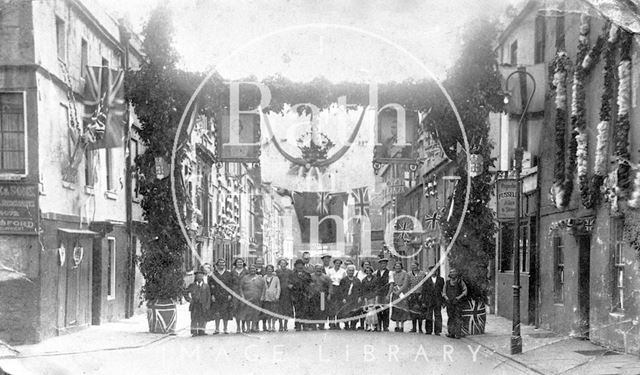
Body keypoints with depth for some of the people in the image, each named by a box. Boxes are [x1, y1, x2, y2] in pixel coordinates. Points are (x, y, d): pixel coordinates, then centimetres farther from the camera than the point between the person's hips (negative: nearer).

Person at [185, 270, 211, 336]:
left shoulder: (206, 286, 8)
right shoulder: (192, 285, 7)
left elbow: (208, 296, 7)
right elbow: (186, 293, 11)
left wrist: (207, 305, -2)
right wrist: (189, 299, -3)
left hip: (203, 305, 1)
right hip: (194, 305, -1)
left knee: (203, 319, 0)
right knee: (194, 318, -4)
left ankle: (201, 331, 6)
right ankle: (194, 332, -1)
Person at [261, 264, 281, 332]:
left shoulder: (276, 278, 8)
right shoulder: (263, 278, 11)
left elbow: (278, 288, 6)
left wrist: (277, 296, -5)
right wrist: (262, 296, 5)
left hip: (273, 297, -1)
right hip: (266, 297, 2)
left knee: (273, 312, -5)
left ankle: (273, 327, -1)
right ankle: (269, 327, 6)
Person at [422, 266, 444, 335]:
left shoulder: (441, 280, 9)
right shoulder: (426, 280, 6)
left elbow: (442, 290, 7)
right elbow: (424, 291, 5)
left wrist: (443, 301, 0)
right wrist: (423, 301, -1)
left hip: (438, 301, 0)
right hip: (428, 301, 0)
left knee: (438, 316, -1)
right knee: (428, 316, 2)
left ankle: (437, 331, 3)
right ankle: (428, 330, 9)